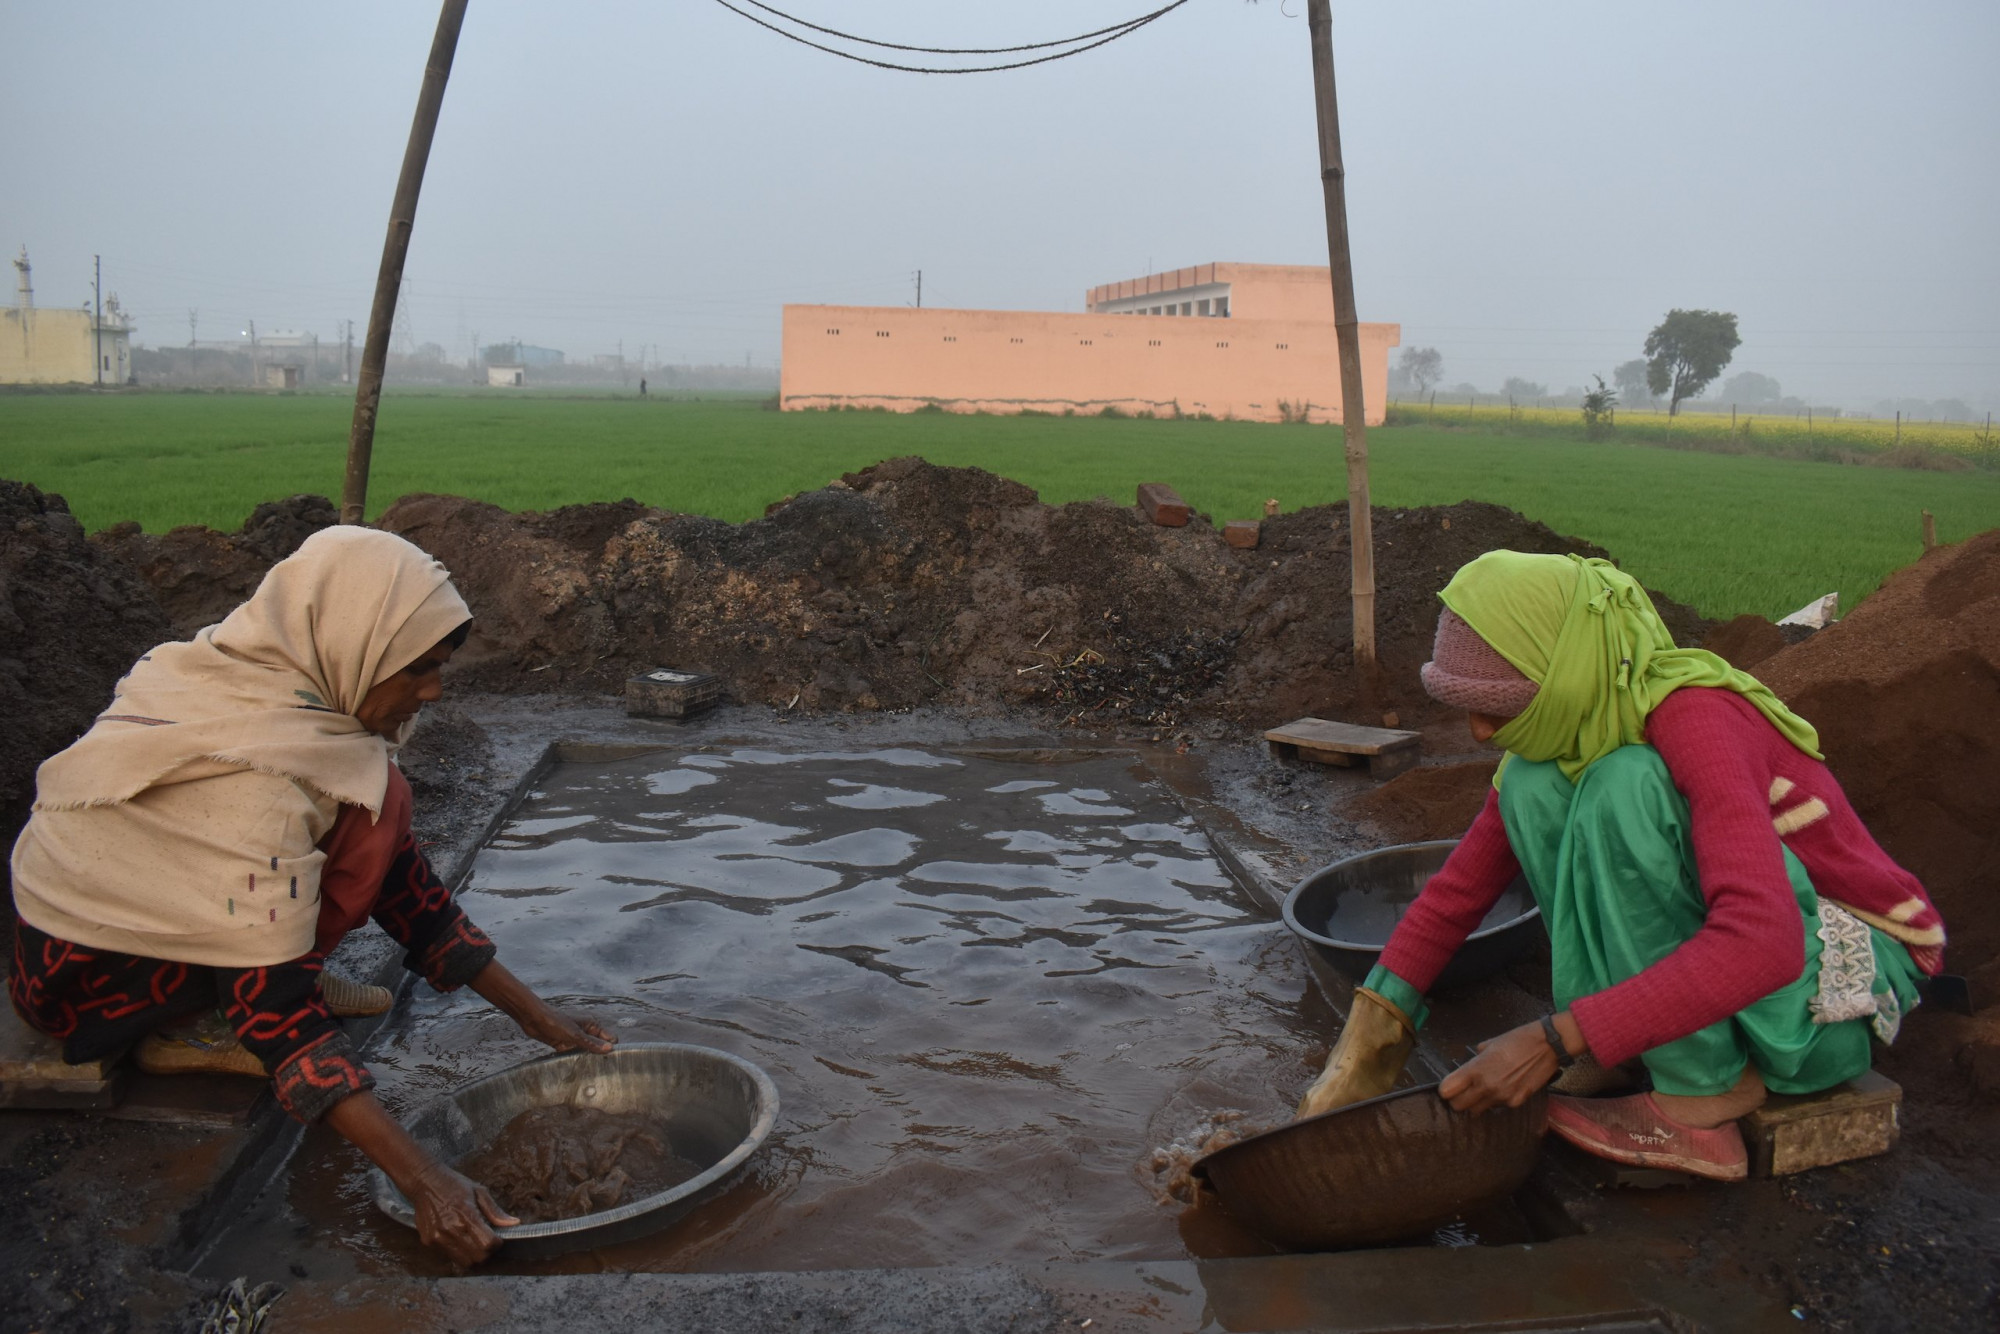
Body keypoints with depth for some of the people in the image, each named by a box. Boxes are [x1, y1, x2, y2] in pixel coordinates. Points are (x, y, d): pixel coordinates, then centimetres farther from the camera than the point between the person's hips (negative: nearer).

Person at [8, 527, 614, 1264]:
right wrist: (421, 1178, -37)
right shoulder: (256, 773, -32)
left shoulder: (262, 678, -5)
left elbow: (400, 877, -2)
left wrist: (536, 1016, -3)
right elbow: (274, 1007, -33)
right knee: (370, 810, -22)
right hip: (83, 978, -9)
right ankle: (192, 1031, -12)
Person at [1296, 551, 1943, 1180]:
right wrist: (1372, 1027, -9)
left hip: (1835, 981, -7)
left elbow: (1761, 943, -40)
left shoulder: (1696, 717, -28)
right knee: (1530, 783, -13)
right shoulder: (1570, 721, -5)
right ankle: (1609, 1053, -9)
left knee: (1625, 783, -30)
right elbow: (1464, 882, 0)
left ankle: (1702, 1093, -19)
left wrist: (1554, 1040, -41)